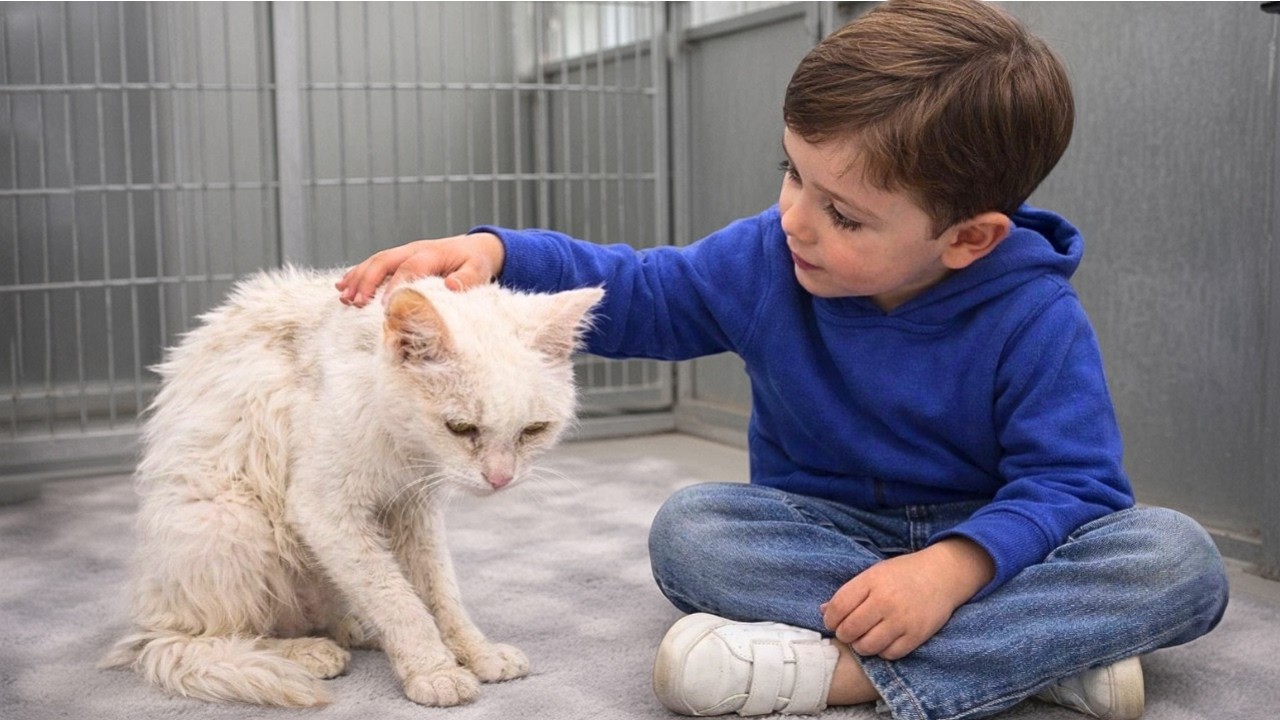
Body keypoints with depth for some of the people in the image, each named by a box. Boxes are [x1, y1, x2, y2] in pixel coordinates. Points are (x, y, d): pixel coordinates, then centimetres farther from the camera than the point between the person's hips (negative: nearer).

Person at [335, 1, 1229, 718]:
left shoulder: (1035, 319, -20)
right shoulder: (766, 260, -9)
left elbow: (1071, 483, -23)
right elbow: (632, 293, 0)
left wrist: (954, 565, -42)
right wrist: (492, 252, -16)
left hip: (987, 537, -2)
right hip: (826, 533, 3)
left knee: (1180, 555, -28)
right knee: (687, 529, -27)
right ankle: (1046, 645, -31)